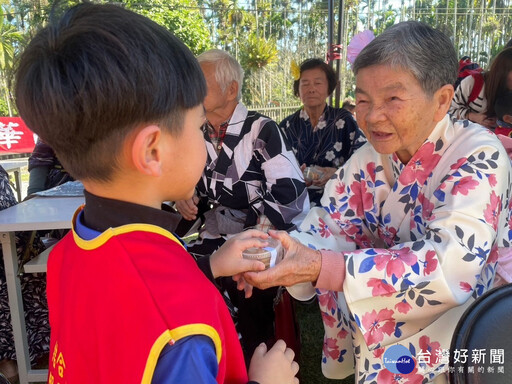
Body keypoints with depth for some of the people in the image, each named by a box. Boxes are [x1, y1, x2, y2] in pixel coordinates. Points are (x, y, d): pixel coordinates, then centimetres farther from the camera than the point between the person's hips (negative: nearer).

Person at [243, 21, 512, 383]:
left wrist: (319, 267, -36)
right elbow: (328, 227, -7)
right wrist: (278, 253, -27)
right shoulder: (369, 159, -3)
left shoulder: (478, 156, -19)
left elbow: (449, 265, -29)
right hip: (391, 310, 6)